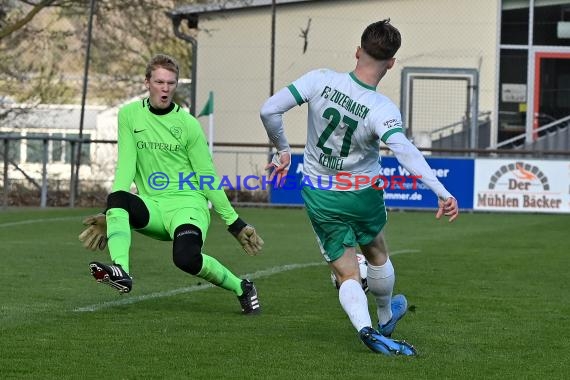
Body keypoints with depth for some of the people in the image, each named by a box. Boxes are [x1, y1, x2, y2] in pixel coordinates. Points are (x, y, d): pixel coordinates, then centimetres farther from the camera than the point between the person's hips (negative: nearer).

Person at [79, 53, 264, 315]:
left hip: (188, 205, -3)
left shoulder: (188, 124, -1)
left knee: (186, 258, -30)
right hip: (152, 206, 3)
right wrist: (110, 214, -11)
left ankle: (241, 288, -5)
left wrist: (235, 224, 1)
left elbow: (207, 178, 2)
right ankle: (121, 272, -44)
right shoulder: (129, 115, 5)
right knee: (117, 198, -29)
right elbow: (126, 165, 0)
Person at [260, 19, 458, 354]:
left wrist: (283, 150, 0)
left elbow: (269, 110, -17)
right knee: (377, 255, 28)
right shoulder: (382, 110, -25)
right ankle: (386, 318, 50)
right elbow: (405, 150, -39)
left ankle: (366, 328, -18)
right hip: (364, 196, -1)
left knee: (347, 274, 7)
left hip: (319, 198, 1)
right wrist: (442, 193, -42)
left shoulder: (321, 80, -18)